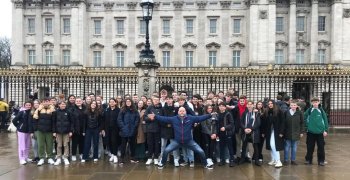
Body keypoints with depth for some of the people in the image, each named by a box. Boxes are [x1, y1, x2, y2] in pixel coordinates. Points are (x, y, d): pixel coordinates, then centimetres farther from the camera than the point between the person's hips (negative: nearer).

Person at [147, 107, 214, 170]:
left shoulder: (191, 118, -7)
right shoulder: (174, 119, -3)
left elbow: (201, 118, -11)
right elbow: (164, 118, -3)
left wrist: (210, 115, -19)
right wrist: (155, 116, -12)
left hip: (189, 141, 0)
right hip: (177, 141, 1)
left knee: (201, 151, -5)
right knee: (166, 151, -8)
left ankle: (206, 164, 24)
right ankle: (162, 163, 21)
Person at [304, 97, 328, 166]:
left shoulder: (321, 111, 1)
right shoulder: (309, 111, -1)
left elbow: (325, 121, 3)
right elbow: (304, 119, 4)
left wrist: (326, 130, -1)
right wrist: (306, 127, -2)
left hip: (320, 132, 0)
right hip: (310, 132, 0)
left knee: (321, 147, 5)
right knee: (310, 147, 7)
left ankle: (321, 161, 17)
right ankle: (308, 160, 19)